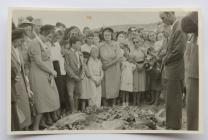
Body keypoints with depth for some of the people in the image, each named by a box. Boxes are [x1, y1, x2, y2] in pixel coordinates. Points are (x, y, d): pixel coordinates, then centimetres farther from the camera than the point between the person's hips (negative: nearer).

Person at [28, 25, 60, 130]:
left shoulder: (46, 44, 13)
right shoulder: (35, 43, -13)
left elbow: (49, 60, 10)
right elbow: (38, 62, -19)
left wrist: (51, 74, -4)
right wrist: (52, 71, -10)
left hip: (47, 75, 8)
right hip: (38, 76, -8)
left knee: (49, 100, 8)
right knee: (42, 101, -3)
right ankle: (35, 127, 9)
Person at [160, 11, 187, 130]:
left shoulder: (180, 28, -18)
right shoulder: (175, 28, 13)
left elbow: (178, 51, -22)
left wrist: (165, 60, -10)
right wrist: (166, 59, 6)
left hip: (175, 70, -10)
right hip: (172, 70, 10)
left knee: (174, 100, -1)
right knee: (174, 99, 17)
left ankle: (174, 126, 10)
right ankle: (174, 123, 29)